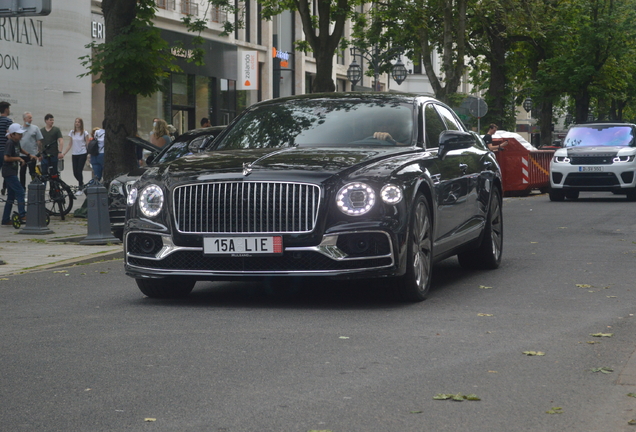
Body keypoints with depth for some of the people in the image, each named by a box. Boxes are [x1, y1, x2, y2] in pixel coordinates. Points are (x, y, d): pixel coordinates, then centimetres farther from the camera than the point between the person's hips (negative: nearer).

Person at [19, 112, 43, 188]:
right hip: (21, 155, 3)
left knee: (33, 173, 0)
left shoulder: (35, 128, 0)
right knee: (22, 173, 9)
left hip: (32, 155, -3)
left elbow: (39, 141, -1)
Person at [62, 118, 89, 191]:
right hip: (74, 155, 3)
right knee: (75, 173, 0)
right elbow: (70, 145, 10)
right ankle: (82, 184, 26)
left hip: (82, 154, -3)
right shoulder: (72, 133, 9)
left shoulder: (84, 133, 0)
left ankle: (80, 189, -2)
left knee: (79, 171, -11)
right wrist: (63, 154, 2)